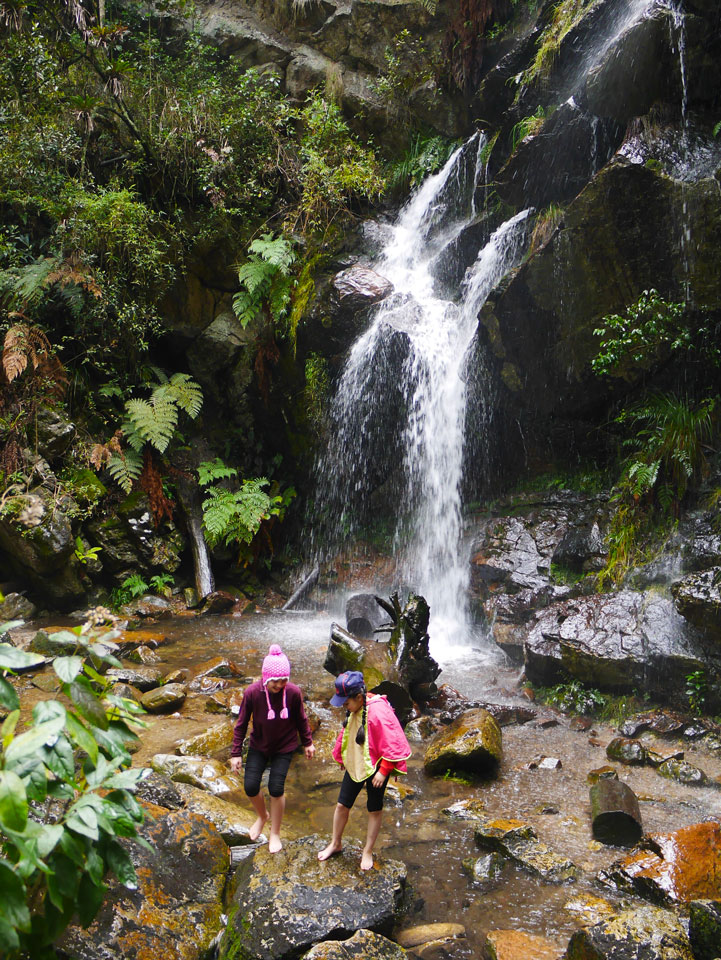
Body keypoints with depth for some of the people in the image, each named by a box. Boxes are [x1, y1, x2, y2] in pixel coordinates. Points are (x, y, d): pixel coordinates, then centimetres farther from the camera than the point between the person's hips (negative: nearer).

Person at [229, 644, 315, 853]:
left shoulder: (293, 692, -22)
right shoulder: (252, 693, -22)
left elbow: (301, 719, -3)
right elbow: (241, 724, -10)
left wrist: (308, 743, 6)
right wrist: (235, 753, -7)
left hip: (284, 747, -1)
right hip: (258, 746, 1)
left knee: (276, 788, -4)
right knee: (250, 786, -3)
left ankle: (275, 834, 21)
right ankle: (262, 816, 32)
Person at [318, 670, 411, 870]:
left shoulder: (378, 711, -29)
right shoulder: (352, 710, -4)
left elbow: (392, 743, -25)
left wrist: (383, 771, -21)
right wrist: (342, 757, 20)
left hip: (375, 767, -7)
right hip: (354, 765, 7)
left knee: (374, 809, 11)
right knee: (342, 804, 13)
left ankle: (368, 852, 28)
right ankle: (335, 843, 35)